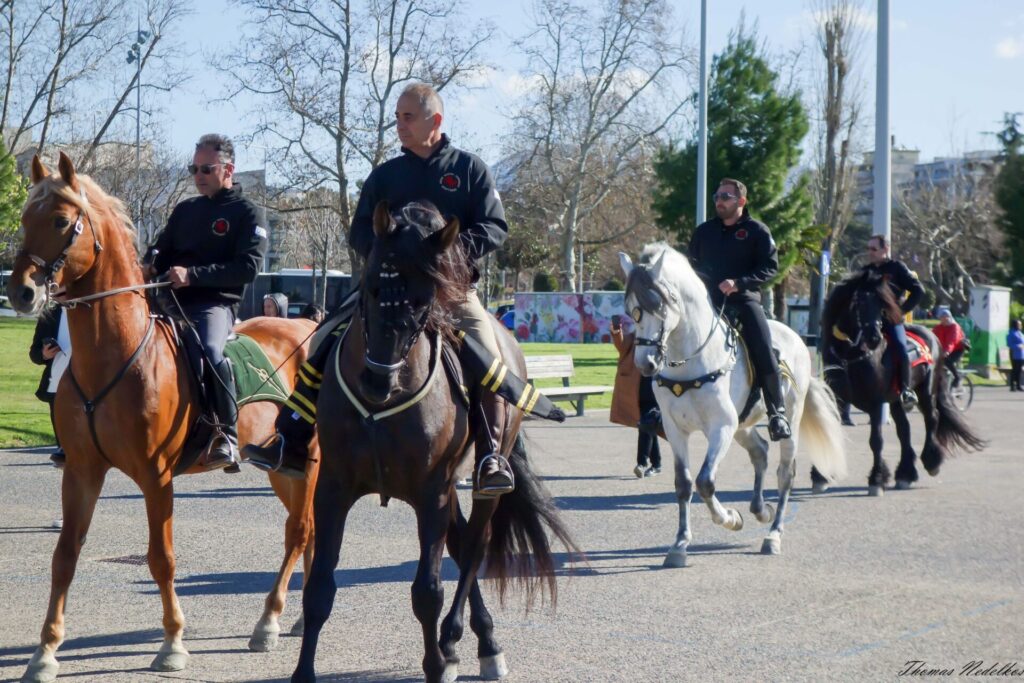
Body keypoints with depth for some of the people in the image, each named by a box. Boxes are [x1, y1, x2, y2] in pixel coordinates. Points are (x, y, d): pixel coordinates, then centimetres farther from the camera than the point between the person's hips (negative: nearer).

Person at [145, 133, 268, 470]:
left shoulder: (249, 213, 3)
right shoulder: (185, 210, 22)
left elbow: (248, 267, -9)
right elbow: (163, 249, 26)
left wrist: (193, 274, -19)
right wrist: (151, 266, 0)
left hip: (215, 304, -7)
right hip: (173, 301, 7)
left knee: (210, 350, -36)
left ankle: (227, 435, -27)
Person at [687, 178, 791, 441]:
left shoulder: (756, 231, 3)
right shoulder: (704, 231, 15)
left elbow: (770, 267, -5)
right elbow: (692, 264, 23)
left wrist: (738, 283, -18)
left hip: (744, 300, -4)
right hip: (708, 300, 4)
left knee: (763, 352, -20)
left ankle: (777, 412, -12)